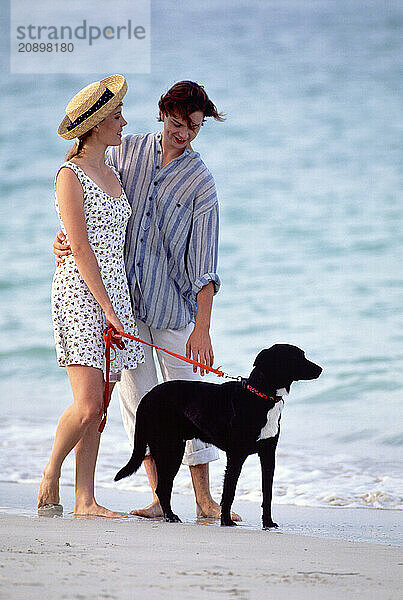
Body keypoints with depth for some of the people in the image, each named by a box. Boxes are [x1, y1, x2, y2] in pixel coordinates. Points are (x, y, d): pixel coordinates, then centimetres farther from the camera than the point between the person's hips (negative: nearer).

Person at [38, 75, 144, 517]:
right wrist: (108, 310, -17)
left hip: (114, 293, 7)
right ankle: (50, 478, 7)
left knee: (98, 407, 3)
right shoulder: (70, 176, -7)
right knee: (87, 405, -13)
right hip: (80, 295, -7)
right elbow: (81, 250, -13)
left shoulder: (111, 175, 17)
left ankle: (85, 499, 4)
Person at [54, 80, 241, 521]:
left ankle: (204, 499, 4)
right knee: (136, 394, 0)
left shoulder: (200, 183, -3)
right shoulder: (127, 151, 6)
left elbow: (204, 263, -9)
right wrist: (64, 235, -6)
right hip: (120, 299, 2)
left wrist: (202, 328, -17)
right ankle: (159, 496, 4)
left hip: (172, 304, -2)